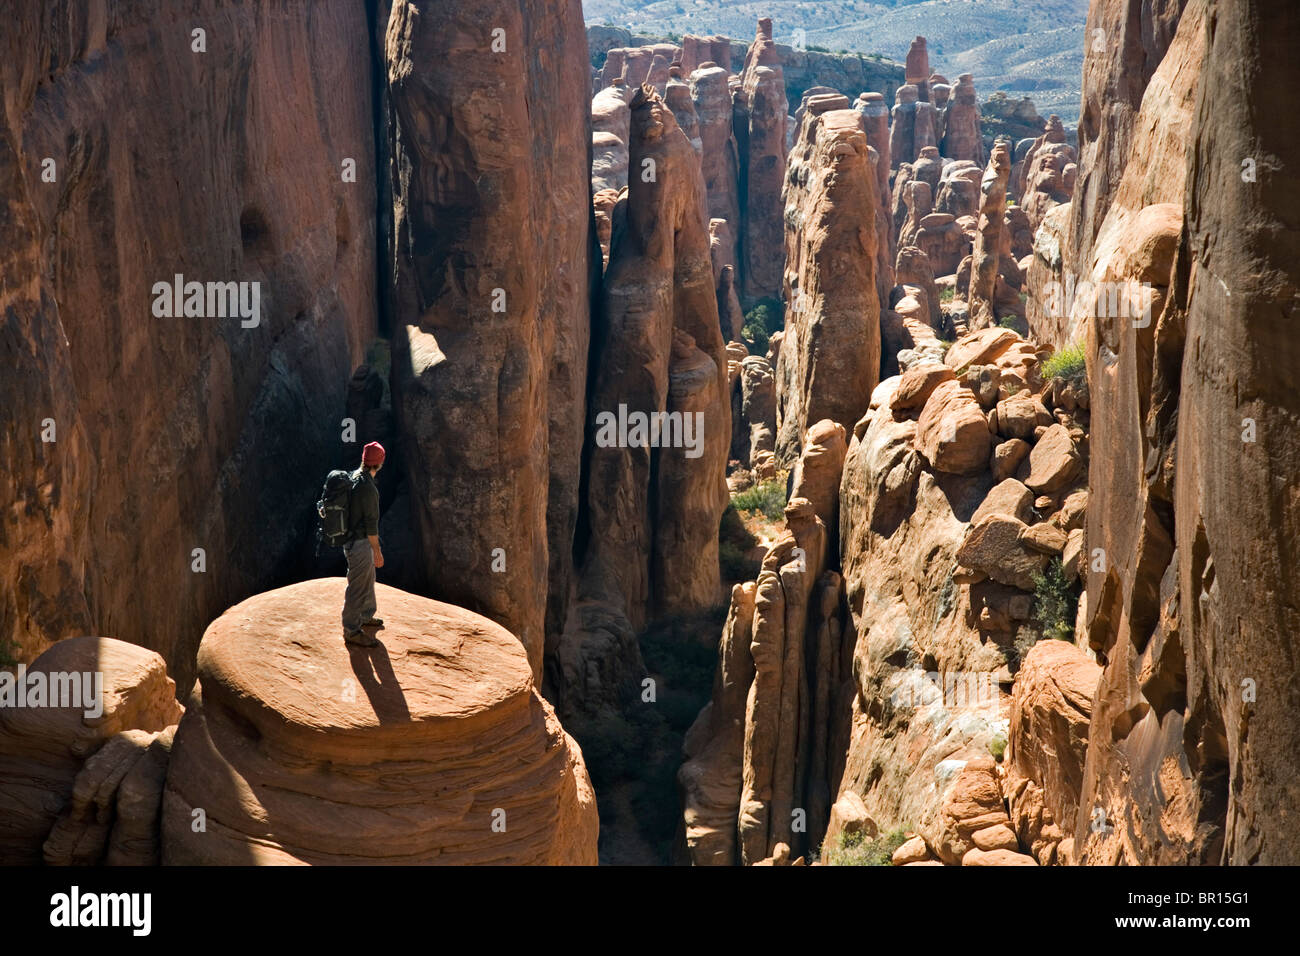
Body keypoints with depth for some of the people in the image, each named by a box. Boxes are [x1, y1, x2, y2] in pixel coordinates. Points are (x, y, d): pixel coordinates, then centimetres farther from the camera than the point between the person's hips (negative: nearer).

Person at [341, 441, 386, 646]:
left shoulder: (354, 476, 5)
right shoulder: (368, 487, -26)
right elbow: (371, 521, -23)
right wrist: (377, 551, -16)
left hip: (353, 536, 10)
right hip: (359, 542, -10)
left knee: (367, 578, 25)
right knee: (358, 586, -1)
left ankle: (365, 616, 41)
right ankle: (352, 631, 8)